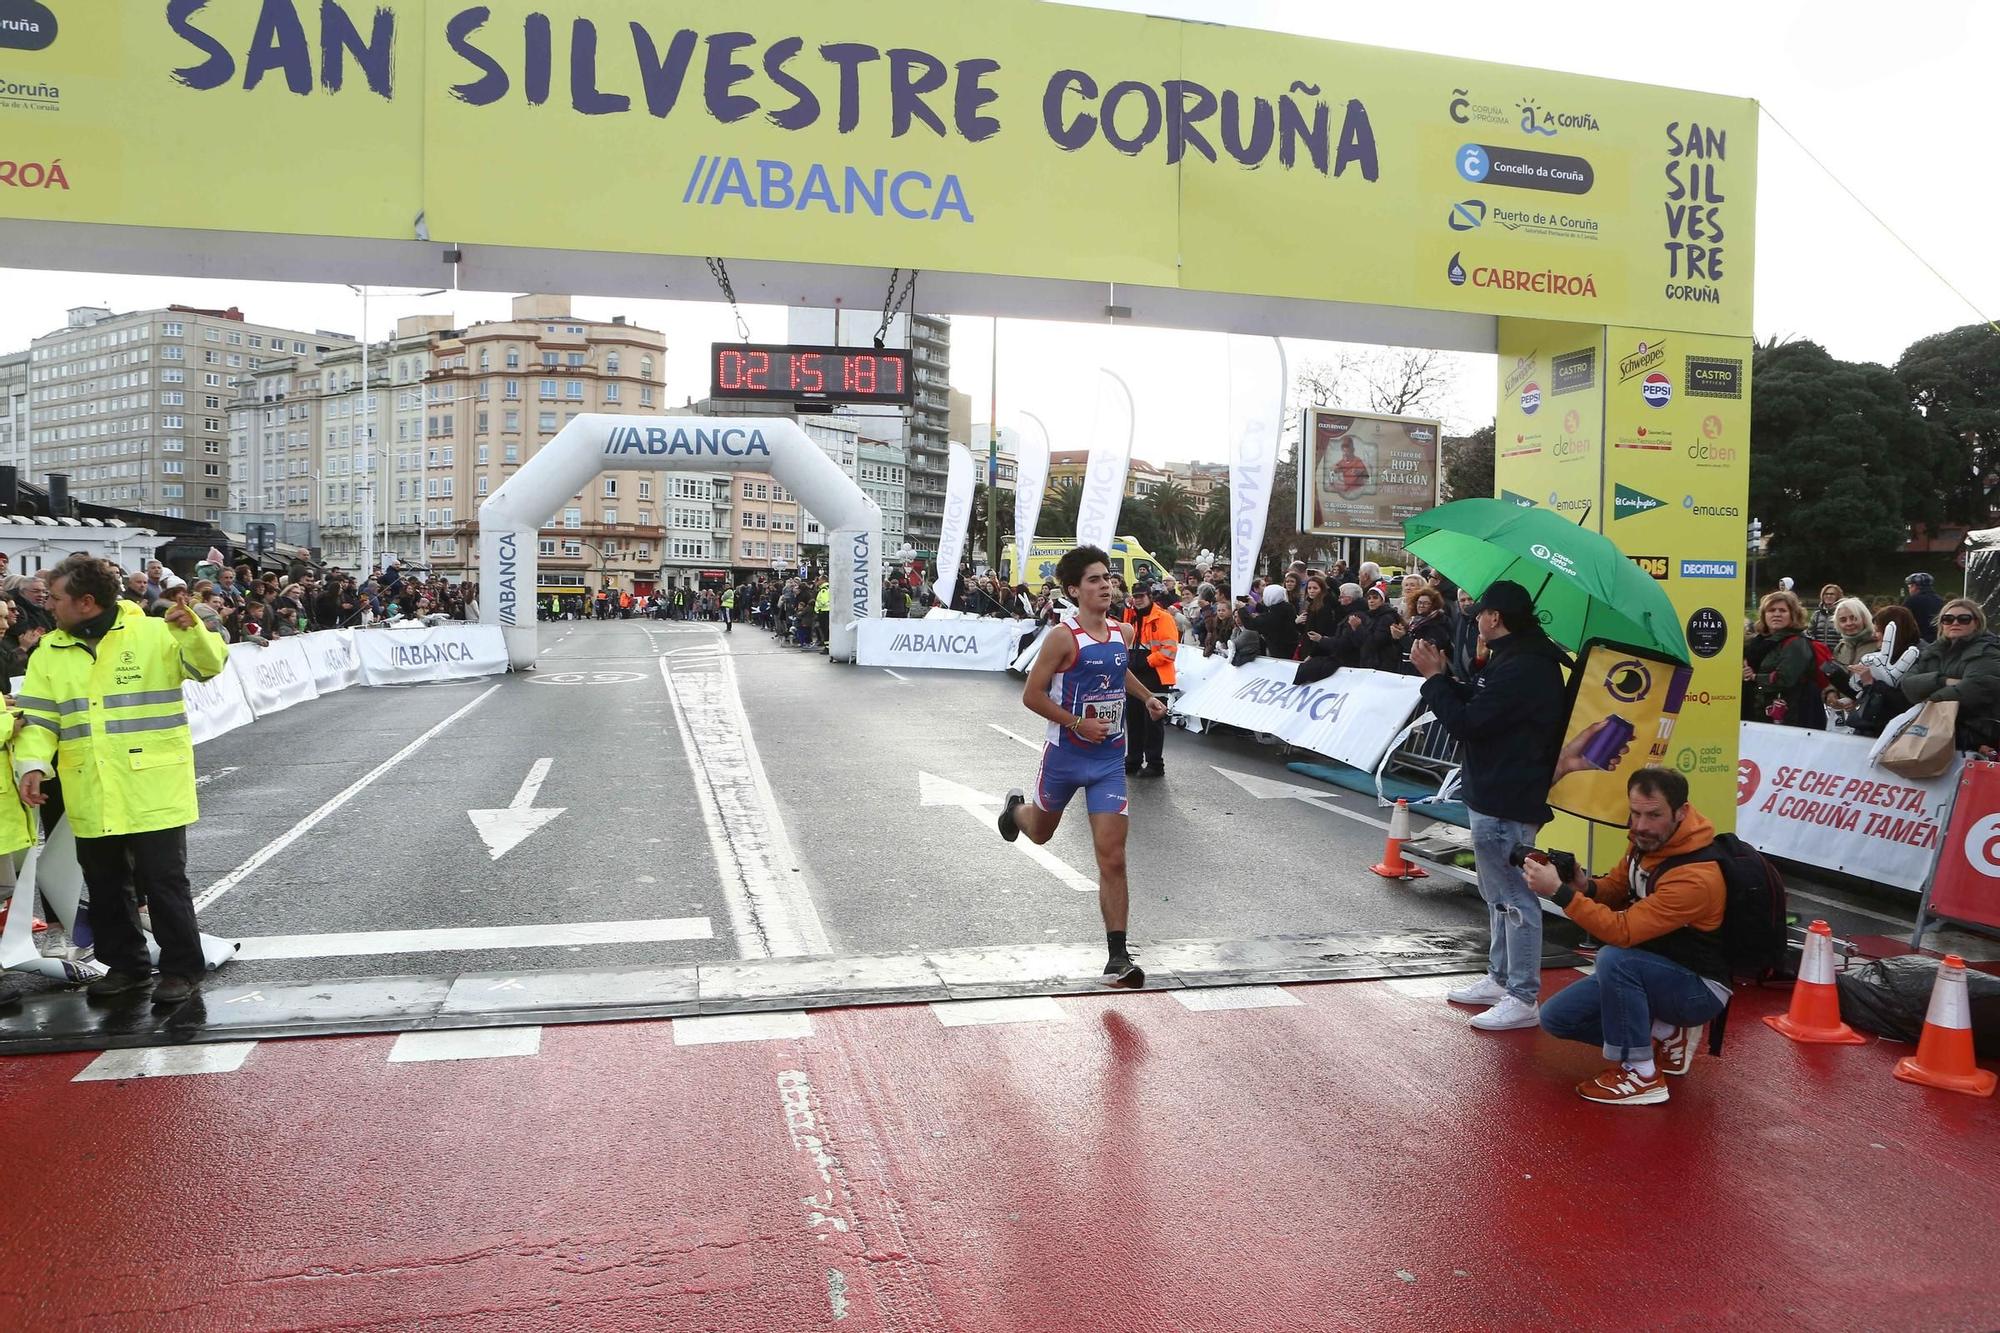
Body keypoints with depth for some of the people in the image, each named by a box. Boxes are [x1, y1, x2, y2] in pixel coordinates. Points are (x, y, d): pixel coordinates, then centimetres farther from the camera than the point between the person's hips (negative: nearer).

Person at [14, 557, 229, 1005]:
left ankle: (182, 968, 12)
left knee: (164, 883, 1)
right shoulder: (50, 651, 8)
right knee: (106, 888, 15)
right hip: (90, 797, 5)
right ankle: (125, 964, 30)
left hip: (153, 791, -5)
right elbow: (37, 718, 6)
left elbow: (208, 665, -13)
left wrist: (190, 630, -32)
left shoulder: (154, 634, -6)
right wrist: (32, 764, -10)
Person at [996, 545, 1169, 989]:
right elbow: (1031, 694, -15)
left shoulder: (1123, 632, 3)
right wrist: (1078, 723, -21)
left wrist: (1146, 696, 11)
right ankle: (1016, 807, 61)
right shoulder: (1064, 637, -16)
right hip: (1065, 755, -3)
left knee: (1113, 858, -6)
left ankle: (1118, 956, -3)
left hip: (1110, 759, 3)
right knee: (1040, 832, 23)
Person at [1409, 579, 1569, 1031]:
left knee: (1513, 897, -3)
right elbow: (1477, 705, 16)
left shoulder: (1520, 670, -23)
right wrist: (1443, 675, 8)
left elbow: (1466, 722, -22)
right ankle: (1500, 979, 33)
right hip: (1499, 794, 11)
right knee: (1501, 893, 21)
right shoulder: (1522, 659, 12)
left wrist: (1433, 678, -11)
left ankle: (1523, 999, 6)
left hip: (1505, 802, -11)